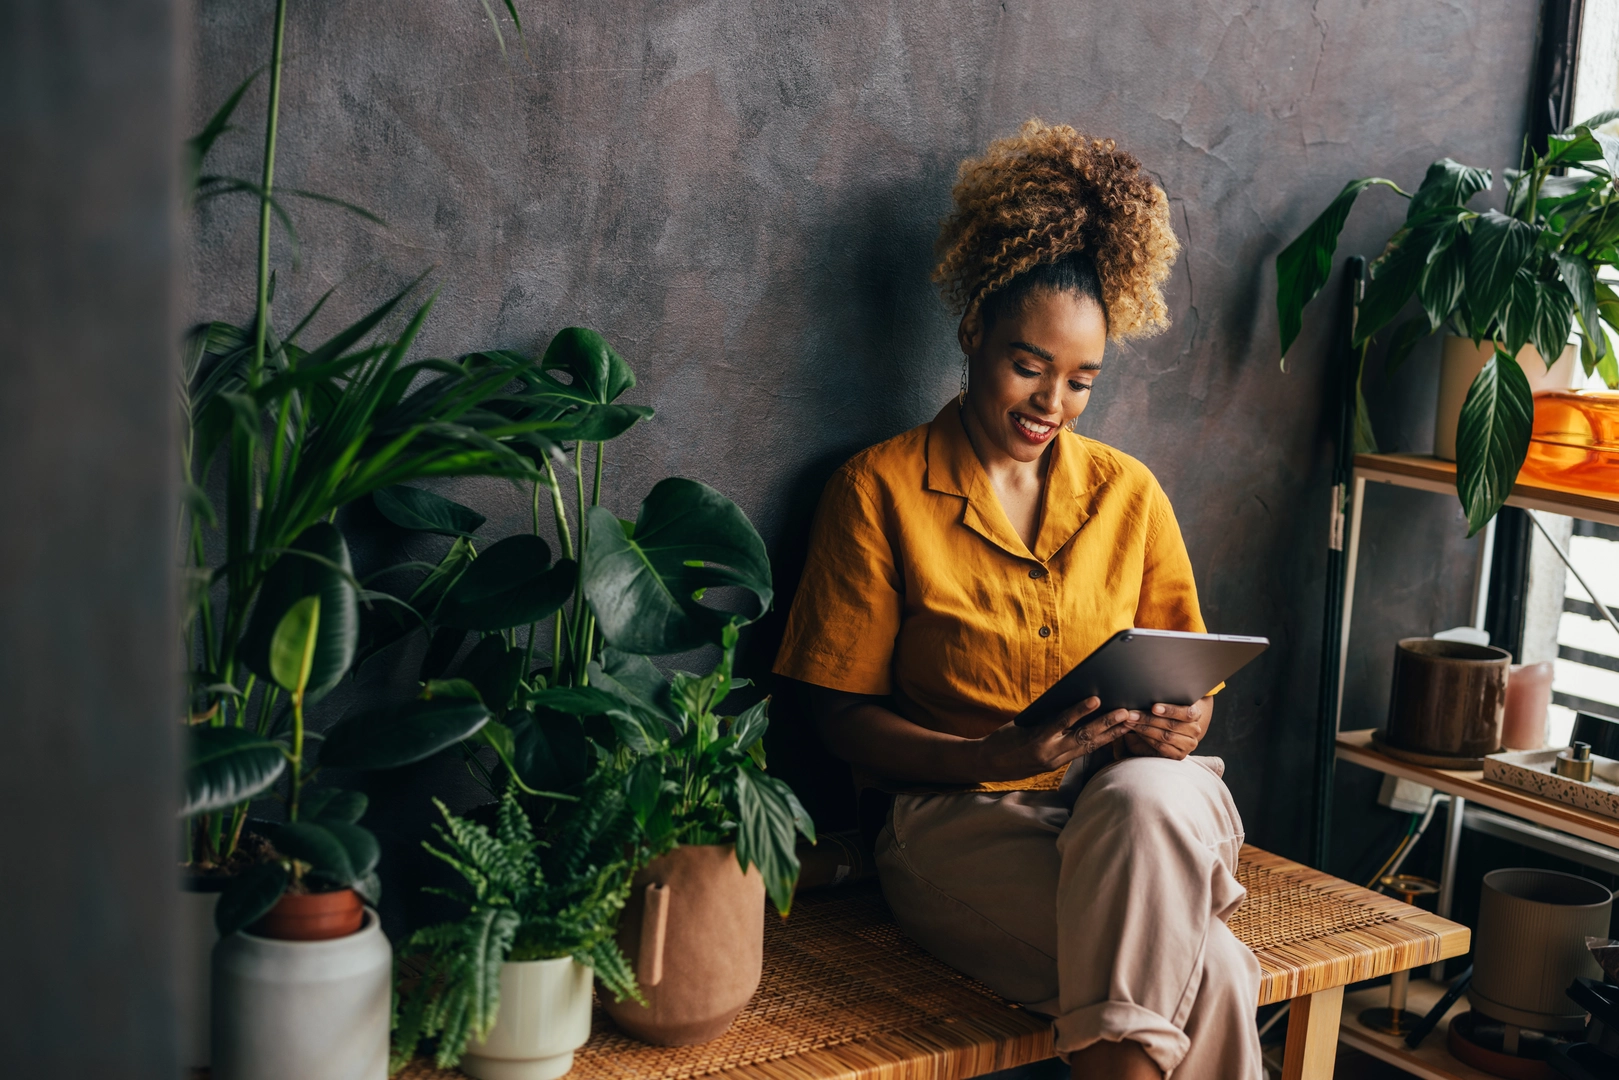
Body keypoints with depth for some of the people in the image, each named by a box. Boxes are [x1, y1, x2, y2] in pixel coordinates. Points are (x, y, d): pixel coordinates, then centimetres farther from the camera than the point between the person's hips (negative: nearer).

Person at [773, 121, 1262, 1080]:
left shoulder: (1127, 491, 14)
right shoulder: (880, 491, 1)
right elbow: (847, 719, -2)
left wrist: (1179, 727, -9)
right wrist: (990, 758, -19)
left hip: (1134, 800, 4)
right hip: (960, 818, -4)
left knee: (1150, 797, -36)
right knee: (1208, 973, -32)